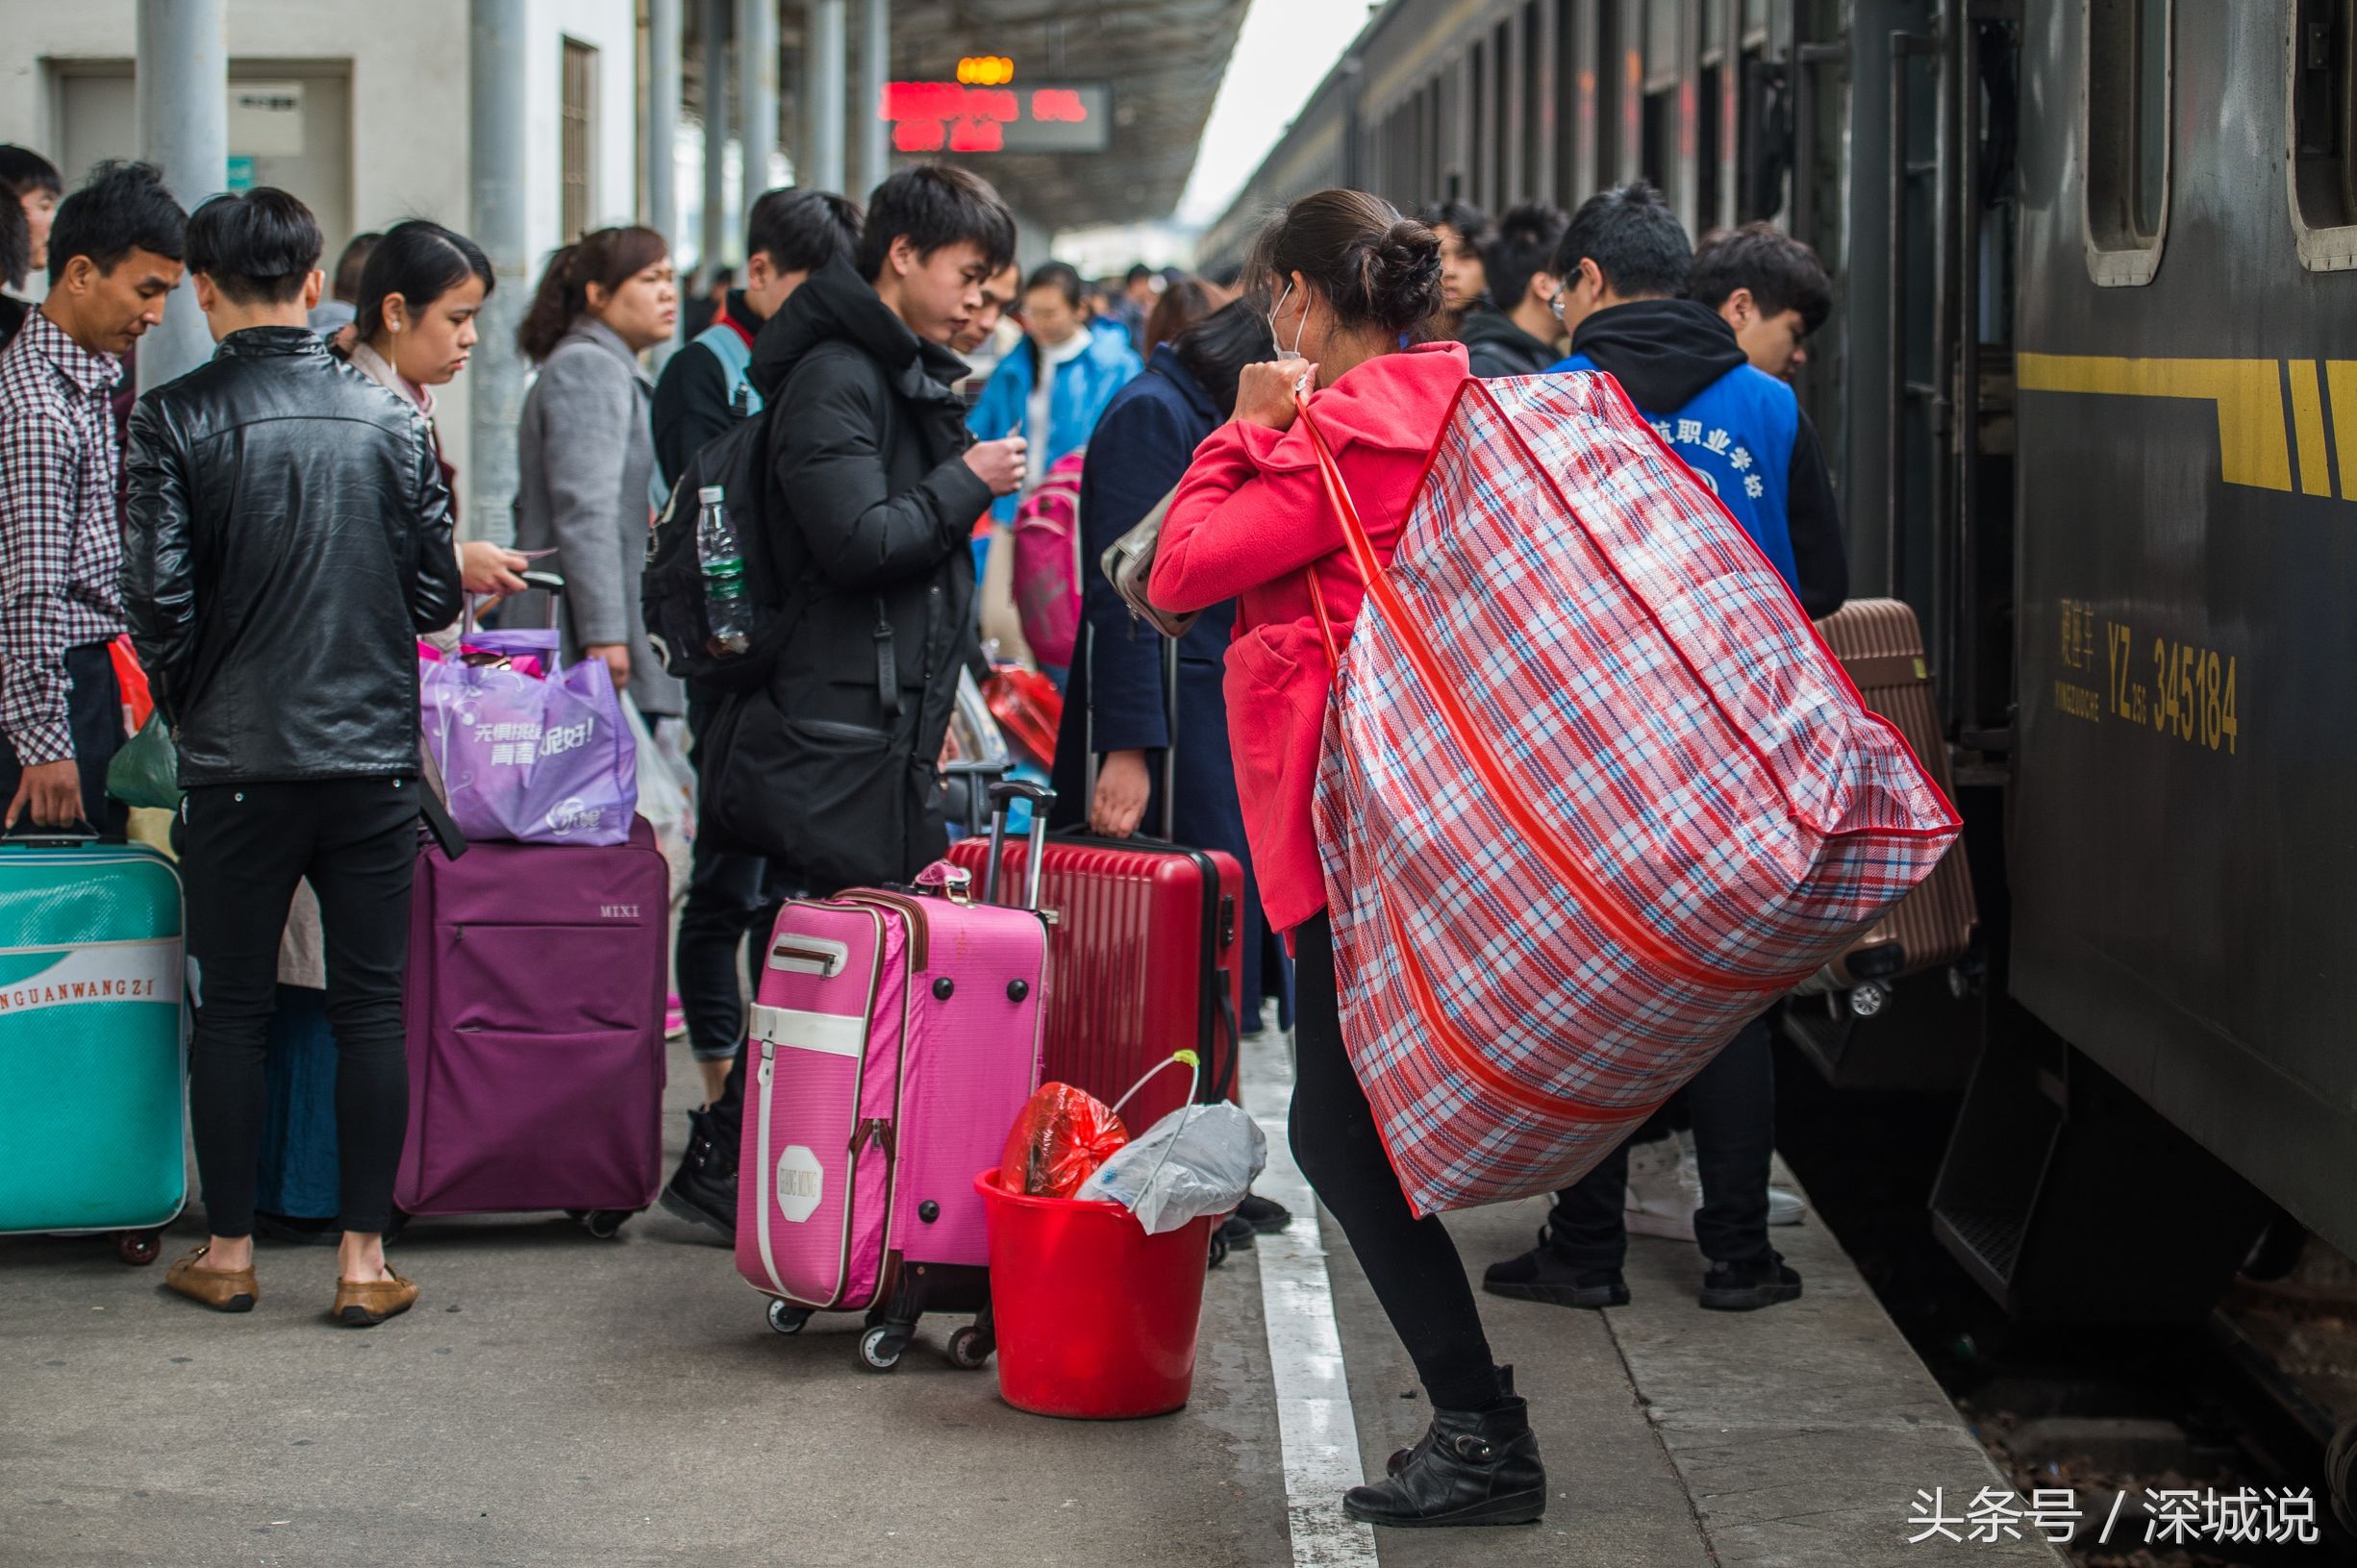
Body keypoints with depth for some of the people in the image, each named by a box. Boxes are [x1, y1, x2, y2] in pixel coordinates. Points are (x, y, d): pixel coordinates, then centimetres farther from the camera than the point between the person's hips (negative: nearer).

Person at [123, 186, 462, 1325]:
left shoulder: (176, 419, -7)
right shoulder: (390, 417, 0)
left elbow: (157, 596, -10)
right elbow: (436, 592, 2)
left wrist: (188, 705, 8)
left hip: (237, 757, -1)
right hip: (374, 751, 1)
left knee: (233, 1007, 10)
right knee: (370, 1007, 7)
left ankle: (227, 1251, 17)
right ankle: (364, 1259, 8)